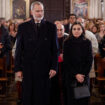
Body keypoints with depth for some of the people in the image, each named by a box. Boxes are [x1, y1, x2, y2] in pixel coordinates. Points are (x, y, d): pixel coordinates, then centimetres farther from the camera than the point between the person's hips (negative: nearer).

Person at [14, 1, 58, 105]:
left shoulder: (51, 27, 4)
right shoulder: (23, 27, 4)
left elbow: (55, 49, 4)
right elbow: (18, 49, 4)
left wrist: (54, 67, -2)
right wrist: (18, 68, 0)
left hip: (45, 68, 0)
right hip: (28, 68, 0)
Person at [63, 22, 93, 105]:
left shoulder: (87, 42, 1)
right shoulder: (67, 43, -1)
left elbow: (90, 60, 1)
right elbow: (66, 61, -3)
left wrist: (83, 74, -9)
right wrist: (75, 74, -10)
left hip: (84, 75, 1)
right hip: (70, 76, -1)